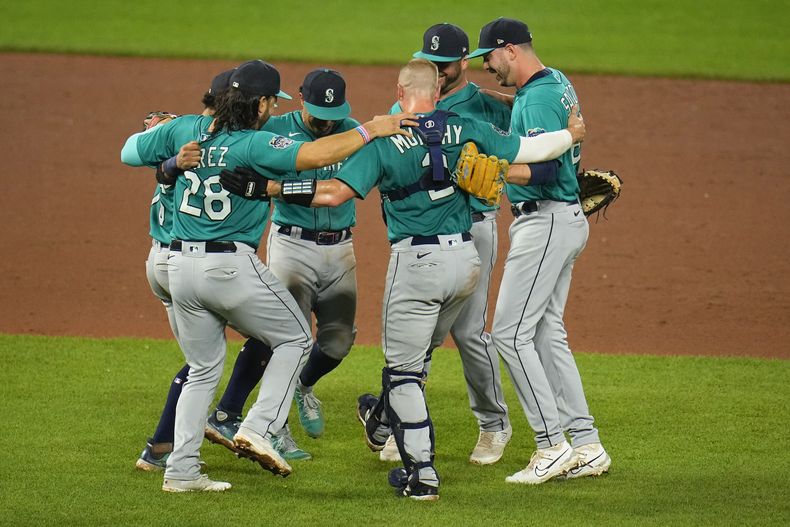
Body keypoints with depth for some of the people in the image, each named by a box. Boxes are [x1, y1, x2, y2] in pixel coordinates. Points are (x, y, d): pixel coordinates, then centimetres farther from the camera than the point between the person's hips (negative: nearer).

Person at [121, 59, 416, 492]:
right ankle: (258, 429, -3)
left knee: (203, 368, 18)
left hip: (180, 268, 6)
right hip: (231, 267, -6)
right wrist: (370, 130, -17)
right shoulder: (254, 145, -14)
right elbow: (314, 154, -26)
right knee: (295, 339, 14)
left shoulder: (185, 129, 3)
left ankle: (180, 471, 11)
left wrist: (159, 129, 29)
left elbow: (130, 152, 13)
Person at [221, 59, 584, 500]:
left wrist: (266, 187, -12)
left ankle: (422, 473, -3)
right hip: (467, 260, 5)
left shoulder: (385, 140, -9)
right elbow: (529, 150, 5)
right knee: (418, 353, 26)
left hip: (417, 262, -5)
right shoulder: (467, 130, 1)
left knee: (404, 368, 3)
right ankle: (384, 422, 47)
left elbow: (335, 192, -18)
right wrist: (572, 134, 24)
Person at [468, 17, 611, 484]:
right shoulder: (557, 83, 14)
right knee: (547, 332, 12)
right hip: (566, 219, 11)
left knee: (511, 332, -10)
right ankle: (587, 447, 12)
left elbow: (545, 170, -27)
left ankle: (553, 446, -11)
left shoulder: (537, 99, -18)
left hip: (547, 223, -11)